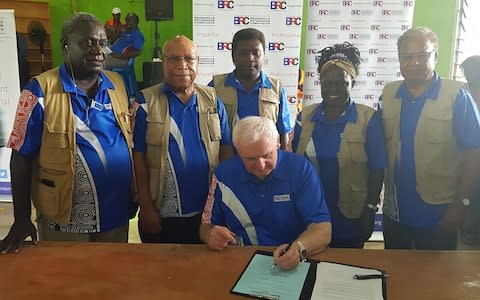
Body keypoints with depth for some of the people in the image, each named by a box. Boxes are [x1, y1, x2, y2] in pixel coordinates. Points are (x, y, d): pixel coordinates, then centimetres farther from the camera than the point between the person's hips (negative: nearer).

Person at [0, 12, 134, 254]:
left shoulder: (117, 85, 3)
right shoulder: (41, 90, -10)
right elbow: (21, 157, -7)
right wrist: (22, 219, -8)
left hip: (116, 217, 4)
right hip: (64, 225, -4)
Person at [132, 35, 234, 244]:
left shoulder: (213, 101, 4)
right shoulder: (145, 102, -4)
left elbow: (226, 151, 5)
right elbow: (137, 157, -6)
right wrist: (146, 208, -8)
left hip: (206, 213, 3)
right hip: (161, 216, -2)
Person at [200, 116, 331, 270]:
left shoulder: (301, 169, -8)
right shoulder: (224, 174, -1)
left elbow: (323, 229, -12)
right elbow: (206, 225, 8)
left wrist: (299, 248, -32)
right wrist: (210, 235, -15)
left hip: (294, 266, -1)